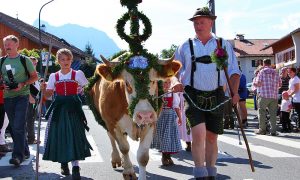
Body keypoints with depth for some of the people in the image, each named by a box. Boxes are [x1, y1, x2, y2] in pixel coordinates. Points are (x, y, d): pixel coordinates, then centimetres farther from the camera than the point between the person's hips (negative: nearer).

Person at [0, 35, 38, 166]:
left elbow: (34, 76, 2)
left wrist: (23, 84, -14)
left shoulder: (25, 60, -1)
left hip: (22, 96, -5)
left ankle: (18, 155, -13)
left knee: (18, 126, -14)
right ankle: (25, 151, 23)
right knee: (13, 127, 10)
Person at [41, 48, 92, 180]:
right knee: (59, 134, 2)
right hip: (58, 108, 3)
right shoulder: (53, 76, 9)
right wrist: (43, 88, -10)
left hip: (73, 108, -2)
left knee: (75, 134, -9)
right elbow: (48, 95, 8)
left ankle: (75, 166, -6)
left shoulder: (78, 74, 3)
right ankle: (63, 163, 21)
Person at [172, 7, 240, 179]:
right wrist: (176, 82, -12)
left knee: (212, 137, 9)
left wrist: (235, 91, -7)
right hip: (193, 95, -1)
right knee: (199, 133, -17)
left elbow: (234, 71, 8)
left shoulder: (224, 45, 8)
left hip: (216, 96, 2)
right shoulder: (185, 47, 7)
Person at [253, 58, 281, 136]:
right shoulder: (276, 72, 10)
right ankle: (273, 131, 4)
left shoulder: (262, 72, -3)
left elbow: (258, 83, -9)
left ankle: (262, 129, 7)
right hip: (274, 96, 4)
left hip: (263, 95, -4)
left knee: (262, 113, 5)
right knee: (273, 113, 5)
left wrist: (255, 83, 12)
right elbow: (280, 84, 12)